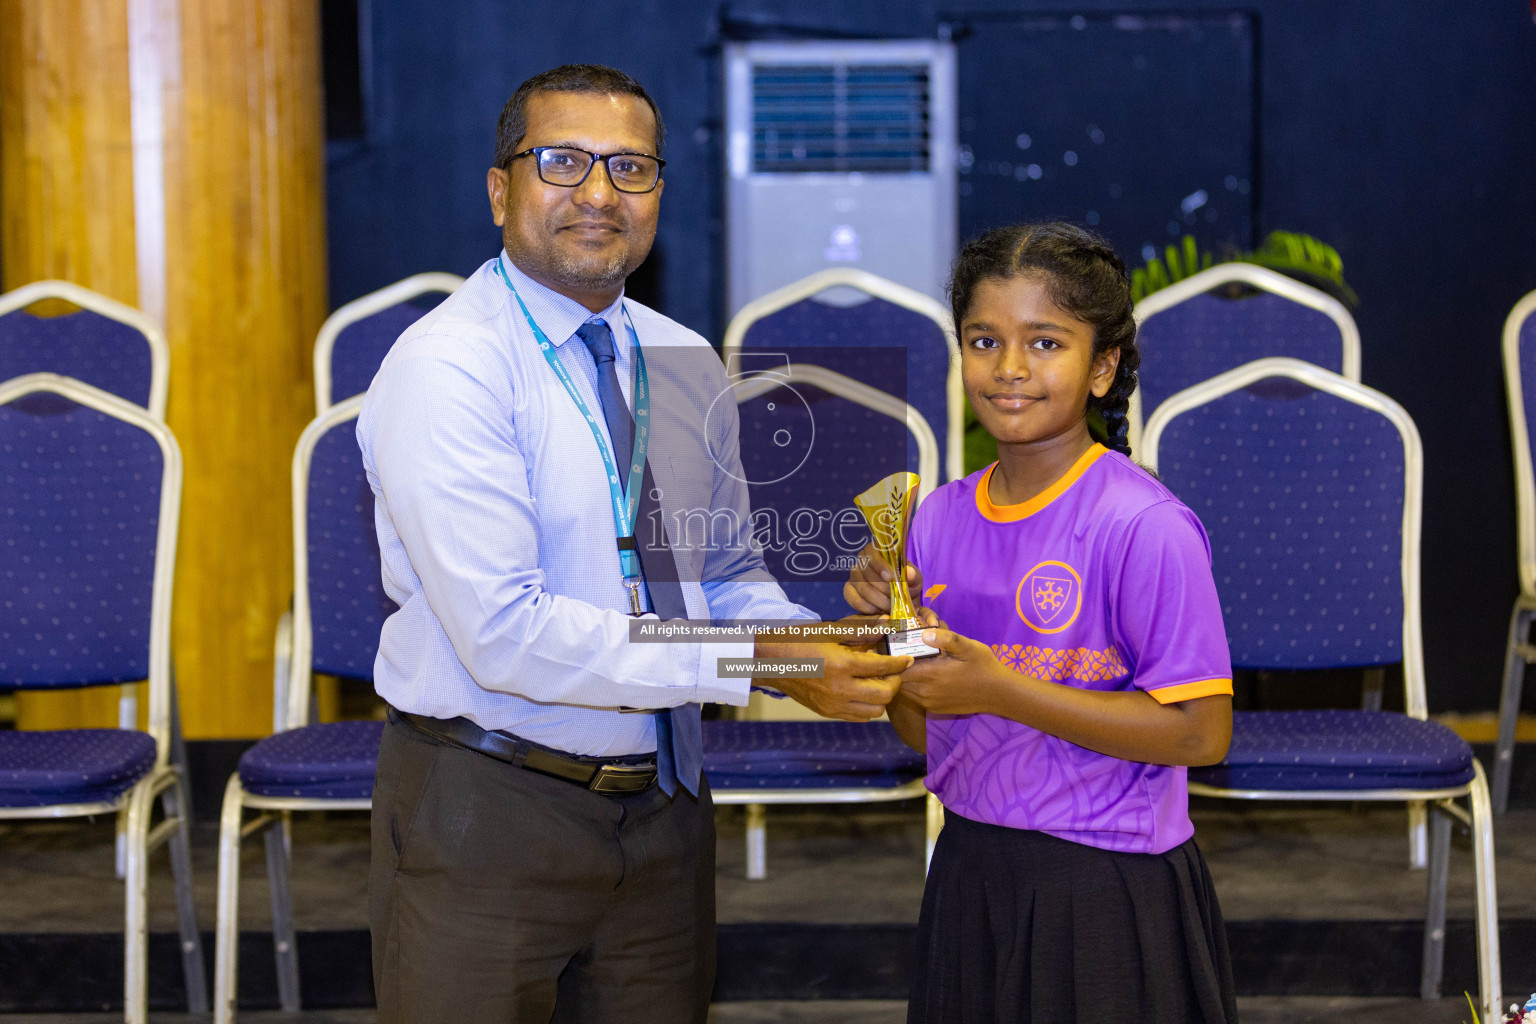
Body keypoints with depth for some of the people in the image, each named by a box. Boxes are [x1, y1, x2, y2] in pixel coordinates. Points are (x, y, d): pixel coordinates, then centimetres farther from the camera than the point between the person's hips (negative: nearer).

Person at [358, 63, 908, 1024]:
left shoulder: (685, 364, 7)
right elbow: (505, 631, -24)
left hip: (662, 800, 6)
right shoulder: (448, 368, -16)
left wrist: (823, 645, -7)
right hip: (485, 814, -6)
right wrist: (755, 661, -24)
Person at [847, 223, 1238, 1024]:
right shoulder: (940, 519, 3)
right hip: (970, 874, 5)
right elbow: (925, 732, 10)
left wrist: (1000, 689, -21)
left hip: (1107, 893, -5)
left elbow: (1201, 732, -19)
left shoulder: (1143, 527, -16)